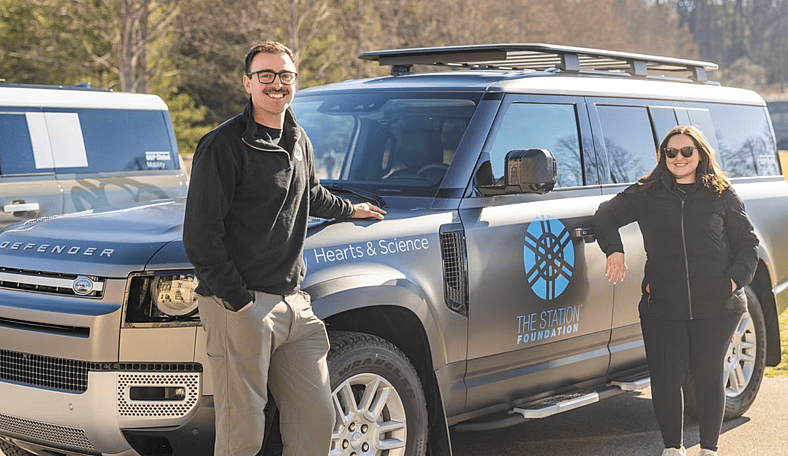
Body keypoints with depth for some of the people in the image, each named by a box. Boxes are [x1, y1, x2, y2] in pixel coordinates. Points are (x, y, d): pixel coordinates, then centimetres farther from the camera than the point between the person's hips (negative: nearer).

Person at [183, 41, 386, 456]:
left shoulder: (298, 140, 15)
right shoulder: (223, 145, -9)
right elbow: (200, 235, -13)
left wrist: (349, 210, 50)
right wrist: (237, 300, -16)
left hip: (293, 303, 7)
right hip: (240, 307, -7)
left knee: (318, 421, 7)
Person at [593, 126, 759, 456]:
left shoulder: (722, 196, 6)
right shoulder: (647, 194, 8)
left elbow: (747, 244, 10)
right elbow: (606, 214, 18)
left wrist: (735, 280, -5)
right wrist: (614, 250, 2)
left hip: (715, 307, -1)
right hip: (663, 307, 1)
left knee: (709, 377, 8)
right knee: (665, 380, 0)